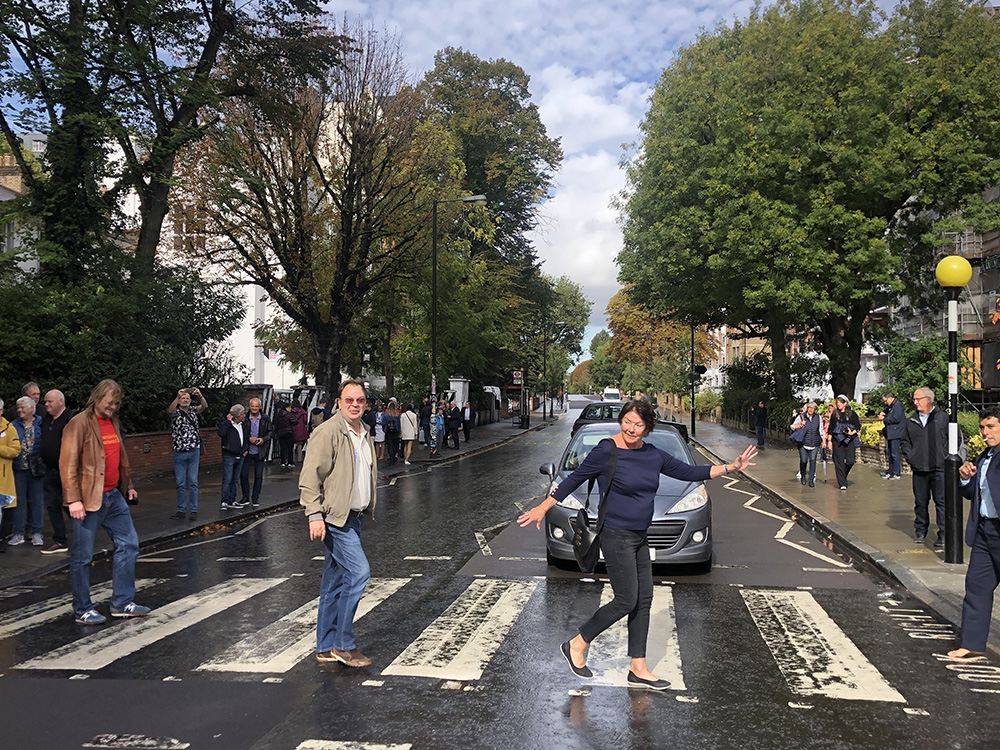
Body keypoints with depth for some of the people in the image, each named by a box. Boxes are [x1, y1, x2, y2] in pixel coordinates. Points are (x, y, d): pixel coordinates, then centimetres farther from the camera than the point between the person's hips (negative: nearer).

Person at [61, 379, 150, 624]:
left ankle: (122, 603, 18)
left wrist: (128, 485, 23)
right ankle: (82, 610, 14)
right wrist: (74, 499, -20)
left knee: (128, 544, 9)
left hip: (114, 496, 8)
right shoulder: (79, 424, -11)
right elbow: (68, 464, -15)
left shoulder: (113, 422, 13)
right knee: (82, 556, 2)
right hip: (89, 500, -8)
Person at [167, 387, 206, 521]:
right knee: (180, 483, 5)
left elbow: (205, 406, -11)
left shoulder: (193, 411, 8)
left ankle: (193, 510, 6)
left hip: (194, 451, 1)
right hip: (179, 453, -1)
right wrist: (177, 397, -39)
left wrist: (200, 396, -32)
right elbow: (170, 410, -22)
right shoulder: (175, 412, 2)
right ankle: (181, 510, 12)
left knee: (193, 482, 2)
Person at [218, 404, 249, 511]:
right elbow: (221, 433, -29)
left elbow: (247, 438, 28)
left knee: (235, 480, 12)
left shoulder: (243, 426, 13)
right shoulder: (226, 424, -7)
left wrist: (246, 449, 14)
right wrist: (228, 421, -22)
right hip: (229, 456, -7)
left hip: (240, 456, 7)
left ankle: (232, 501, 19)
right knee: (227, 480, -8)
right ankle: (225, 502, -6)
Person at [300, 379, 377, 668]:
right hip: (334, 517, -8)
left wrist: (367, 509, 22)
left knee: (335, 583, 12)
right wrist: (315, 515, -21)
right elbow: (310, 477, -15)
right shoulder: (328, 432, -12)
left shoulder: (365, 434, 14)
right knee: (359, 571, -14)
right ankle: (344, 644, -3)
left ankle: (326, 648, 19)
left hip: (353, 517, 9)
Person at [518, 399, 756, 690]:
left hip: (639, 537, 7)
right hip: (616, 536, -7)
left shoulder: (653, 455, 6)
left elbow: (689, 472, 12)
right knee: (627, 601, -7)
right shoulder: (606, 451, -13)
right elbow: (574, 479, -7)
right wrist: (543, 508, -5)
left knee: (643, 601, 8)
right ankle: (576, 645, 9)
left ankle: (638, 670, 17)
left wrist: (731, 467, 6)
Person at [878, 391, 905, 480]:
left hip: (895, 433, -10)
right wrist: (882, 414, 5)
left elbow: (896, 419, -21)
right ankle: (891, 471, 21)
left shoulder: (898, 405, -13)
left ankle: (897, 473, -3)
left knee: (894, 453, -7)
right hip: (890, 433, 10)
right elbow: (887, 414, 29)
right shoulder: (890, 406, 17)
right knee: (890, 453, 14)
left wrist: (884, 419, -13)